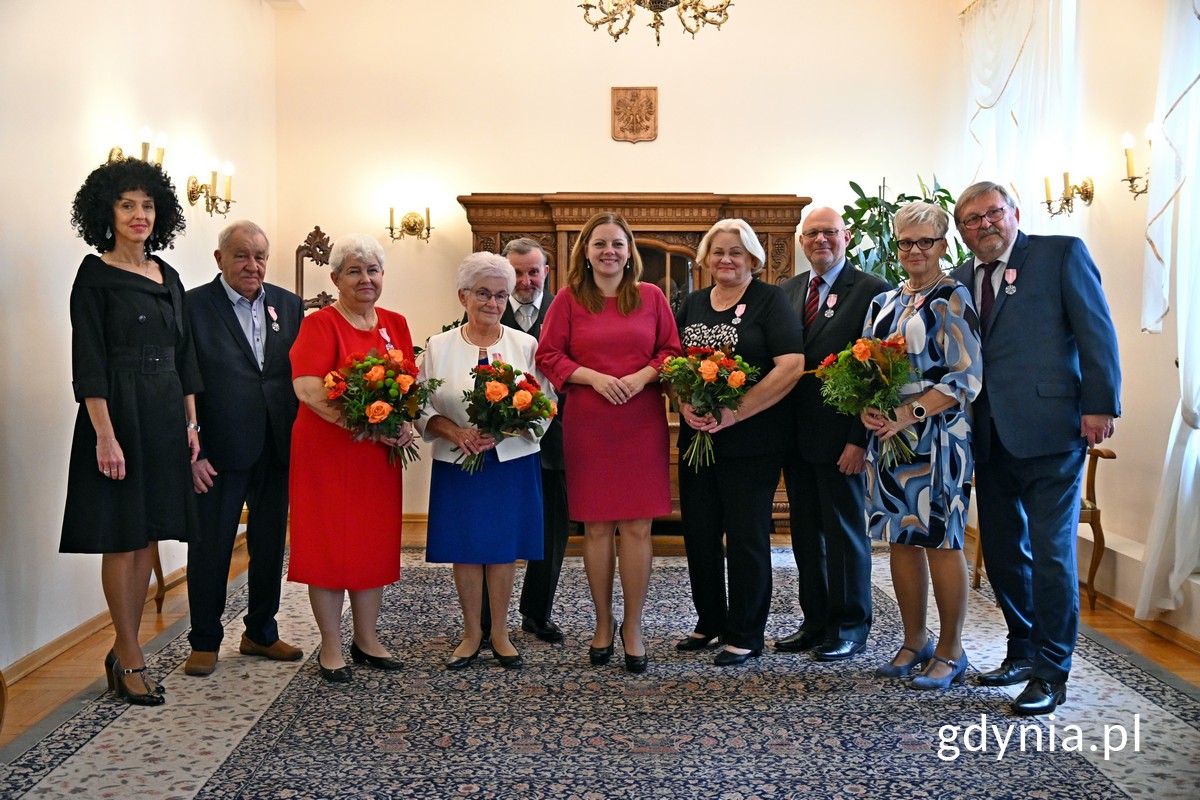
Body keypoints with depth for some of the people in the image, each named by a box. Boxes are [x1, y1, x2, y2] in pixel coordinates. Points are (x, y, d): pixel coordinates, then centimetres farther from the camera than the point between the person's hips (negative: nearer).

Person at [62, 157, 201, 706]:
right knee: (123, 538, 1)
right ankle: (131, 660, 12)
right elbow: (88, 363, -11)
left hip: (166, 417, 6)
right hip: (119, 413, -6)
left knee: (148, 538, 9)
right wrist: (104, 434, -17)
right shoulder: (95, 277, -5)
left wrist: (191, 423, 8)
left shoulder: (168, 278, 12)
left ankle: (122, 653, 21)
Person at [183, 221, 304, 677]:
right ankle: (204, 642, 23)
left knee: (270, 544, 14)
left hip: (278, 448, 4)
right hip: (218, 450, -4)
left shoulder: (289, 305, 8)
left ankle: (261, 633, 31)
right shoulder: (194, 306, -5)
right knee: (210, 546, 7)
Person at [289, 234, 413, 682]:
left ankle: (367, 639, 26)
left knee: (375, 544, 11)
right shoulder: (319, 324, -7)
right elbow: (307, 390, -20)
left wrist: (405, 425, -9)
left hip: (380, 455, 5)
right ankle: (331, 646, 17)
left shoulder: (395, 325, 10)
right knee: (328, 543, 3)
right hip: (326, 451, -5)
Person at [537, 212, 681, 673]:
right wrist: (593, 377, -12)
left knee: (637, 528, 0)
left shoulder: (651, 297, 8)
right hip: (586, 426, 0)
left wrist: (642, 376, -11)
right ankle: (603, 625, 21)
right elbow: (548, 357, 2)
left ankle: (633, 628, 14)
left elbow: (672, 351, 8)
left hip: (642, 424, 1)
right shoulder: (568, 299, 5)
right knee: (596, 528, 5)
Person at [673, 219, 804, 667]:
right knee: (699, 532, 11)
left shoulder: (770, 301, -4)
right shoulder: (692, 305, 12)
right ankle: (709, 621, 30)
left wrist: (734, 413, -20)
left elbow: (791, 367, -15)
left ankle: (745, 636, 17)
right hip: (697, 438, 5)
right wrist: (685, 405, -10)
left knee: (746, 537, 2)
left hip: (752, 441, -5)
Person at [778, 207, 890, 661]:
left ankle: (850, 629, 19)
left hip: (839, 436, -6)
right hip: (795, 434, 6)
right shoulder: (788, 291, 12)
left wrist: (859, 439, -16)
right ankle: (815, 621, 26)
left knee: (845, 532, 5)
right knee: (806, 533, 13)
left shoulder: (871, 291, -7)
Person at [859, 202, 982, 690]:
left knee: (940, 541, -1)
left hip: (936, 435, -6)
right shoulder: (884, 303, 15)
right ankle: (914, 642, 22)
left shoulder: (952, 299, -5)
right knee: (901, 539, 10)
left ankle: (950, 651, 13)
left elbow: (966, 377, -12)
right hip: (887, 435, 6)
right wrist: (866, 410, -5)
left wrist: (910, 414, -19)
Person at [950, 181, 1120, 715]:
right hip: (991, 436, 6)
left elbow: (1096, 331, -5)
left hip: (1049, 430, -6)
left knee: (1051, 552, -2)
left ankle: (1052, 672, 8)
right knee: (1002, 551, 13)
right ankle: (1023, 653, 29)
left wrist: (1099, 405, -11)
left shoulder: (1062, 254, 0)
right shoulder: (961, 280, 14)